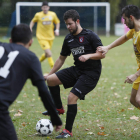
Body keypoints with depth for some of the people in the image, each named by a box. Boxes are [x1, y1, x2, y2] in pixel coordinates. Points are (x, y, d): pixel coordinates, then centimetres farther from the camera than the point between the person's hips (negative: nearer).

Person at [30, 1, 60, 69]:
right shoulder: (38, 15, -4)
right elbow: (33, 21, 13)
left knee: (46, 54, 14)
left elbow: (57, 22, 15)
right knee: (49, 54, -19)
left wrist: (57, 30, 0)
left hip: (50, 37, 4)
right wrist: (30, 29, 0)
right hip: (42, 37, -4)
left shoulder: (53, 14, 2)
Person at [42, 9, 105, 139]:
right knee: (50, 79, -10)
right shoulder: (68, 39, 9)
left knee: (72, 97, -19)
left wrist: (88, 56, -30)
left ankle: (68, 131, -7)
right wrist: (50, 74, 17)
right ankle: (59, 108, 11)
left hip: (91, 73, -7)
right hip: (76, 70, 7)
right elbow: (61, 58, 19)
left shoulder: (90, 35, -11)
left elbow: (102, 54, -13)